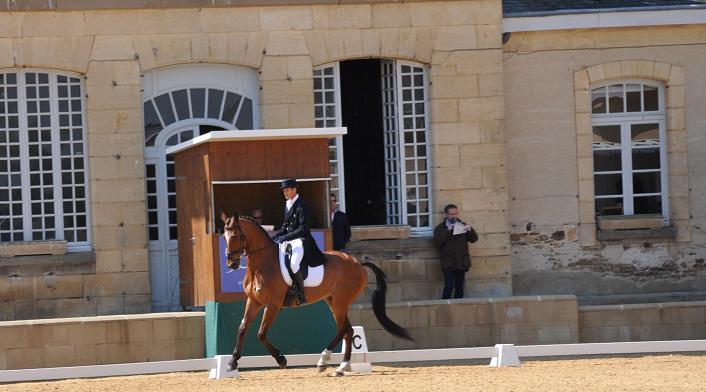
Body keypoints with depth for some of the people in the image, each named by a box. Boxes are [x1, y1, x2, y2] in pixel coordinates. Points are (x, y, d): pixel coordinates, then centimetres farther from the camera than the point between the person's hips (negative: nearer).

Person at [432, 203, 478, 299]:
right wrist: (447, 231, -17)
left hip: (461, 262, 3)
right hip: (448, 263, -3)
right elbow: (437, 242, -10)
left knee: (459, 287, 3)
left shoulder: (462, 226, 15)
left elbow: (474, 239, 11)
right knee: (449, 286, -15)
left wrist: (470, 230, -9)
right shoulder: (440, 228, 6)